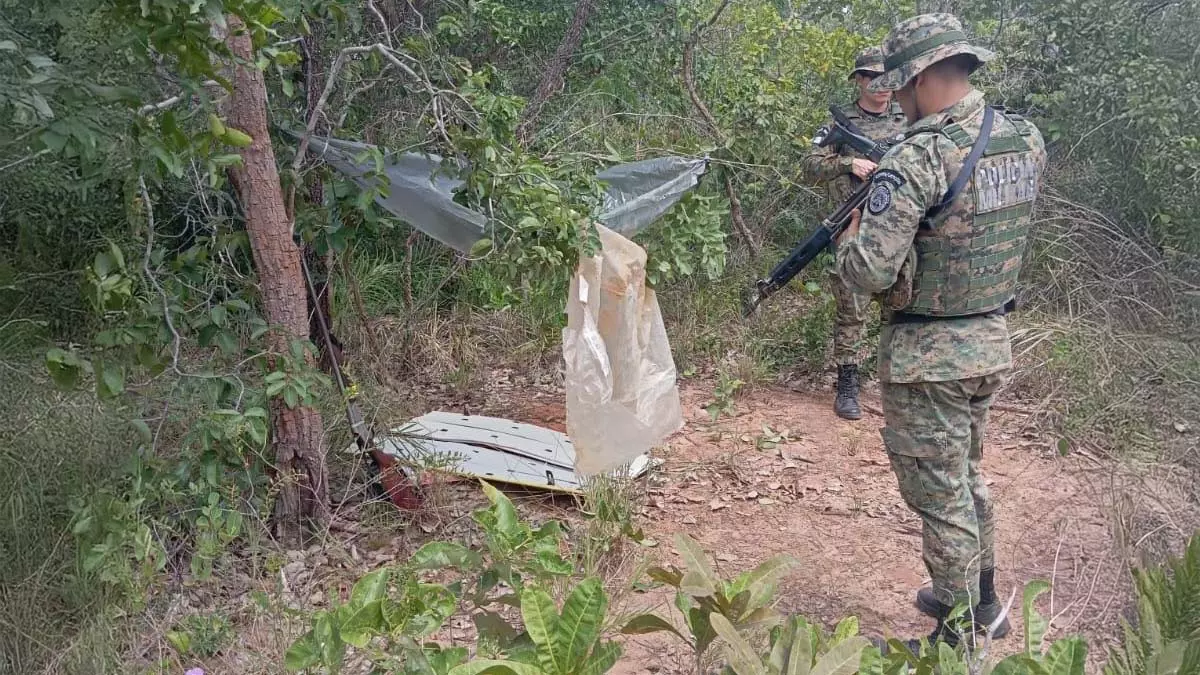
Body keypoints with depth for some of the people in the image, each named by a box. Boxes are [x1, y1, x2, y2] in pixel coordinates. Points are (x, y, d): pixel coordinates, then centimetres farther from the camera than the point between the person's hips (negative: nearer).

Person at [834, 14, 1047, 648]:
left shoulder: (916, 159, -23)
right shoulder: (1027, 139, 2)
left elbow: (869, 271, -26)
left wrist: (851, 232, -4)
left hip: (928, 357, -8)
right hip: (992, 341, 8)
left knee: (941, 499, 6)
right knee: (966, 477, 25)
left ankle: (959, 638, 20)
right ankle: (981, 600, 42)